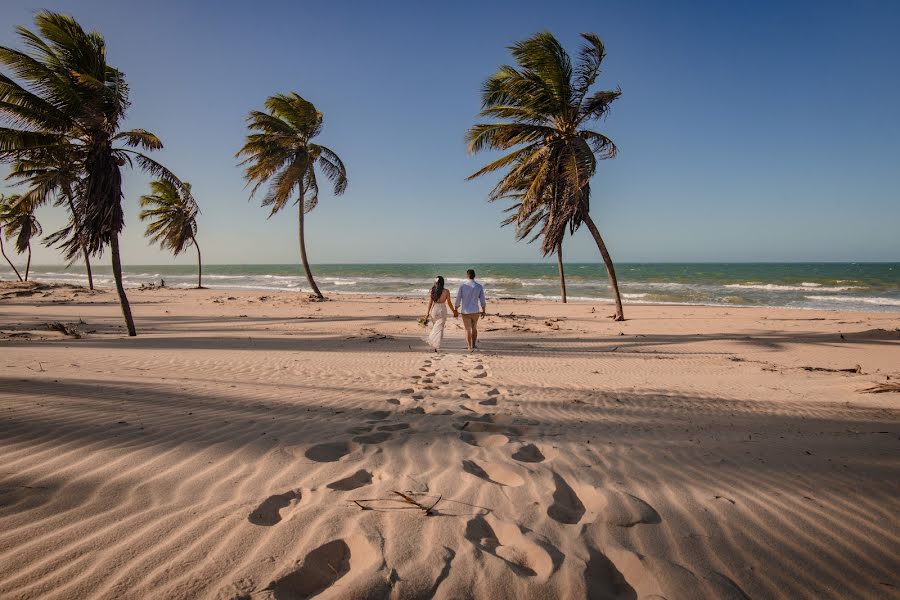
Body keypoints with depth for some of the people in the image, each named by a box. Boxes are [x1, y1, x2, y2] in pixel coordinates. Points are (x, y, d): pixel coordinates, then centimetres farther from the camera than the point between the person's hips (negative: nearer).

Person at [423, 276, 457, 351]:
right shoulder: (446, 291, -8)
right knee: (439, 329, 2)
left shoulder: (432, 291, -3)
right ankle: (436, 346, -4)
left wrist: (428, 313, 8)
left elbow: (430, 302, 0)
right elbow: (449, 303, -1)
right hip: (442, 310, -3)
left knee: (435, 327, 21)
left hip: (434, 310, 3)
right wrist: (454, 311, 13)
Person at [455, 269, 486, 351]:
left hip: (465, 311, -2)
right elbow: (482, 300, -1)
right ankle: (473, 345, 27)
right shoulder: (479, 286, -4)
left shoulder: (462, 285, -8)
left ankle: (470, 347, 8)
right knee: (474, 328, 21)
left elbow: (458, 299, -5)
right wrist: (483, 311, 13)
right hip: (475, 311, 2)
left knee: (468, 329, 9)